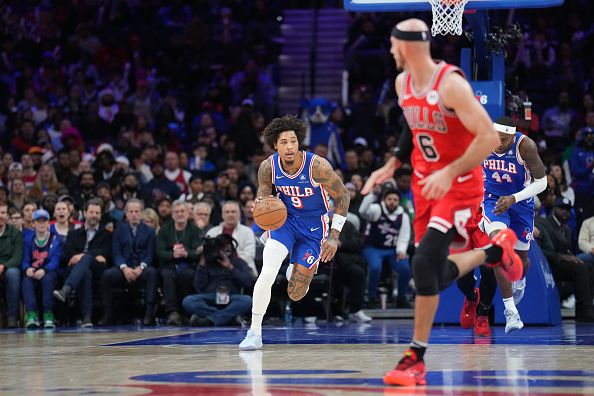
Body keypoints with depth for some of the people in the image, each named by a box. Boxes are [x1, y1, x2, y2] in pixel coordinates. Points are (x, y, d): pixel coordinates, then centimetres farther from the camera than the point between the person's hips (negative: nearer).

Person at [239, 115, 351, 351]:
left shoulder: (317, 167, -25)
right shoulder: (268, 167, -16)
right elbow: (264, 191, 3)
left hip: (313, 227, -2)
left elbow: (342, 197, -13)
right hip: (285, 219, 2)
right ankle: (254, 332, -11)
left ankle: (300, 270, 39)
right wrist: (261, 203, -23)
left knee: (295, 294, 0)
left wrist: (334, 235, -17)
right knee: (267, 273, -24)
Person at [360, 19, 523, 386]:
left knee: (425, 262, -22)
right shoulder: (403, 83, 2)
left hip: (460, 186, -8)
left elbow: (489, 137, -25)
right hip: (426, 184, 8)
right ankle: (497, 250, 39)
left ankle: (416, 358, -11)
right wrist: (392, 166, 11)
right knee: (436, 274, 11)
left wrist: (450, 173, -31)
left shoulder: (451, 84, -23)